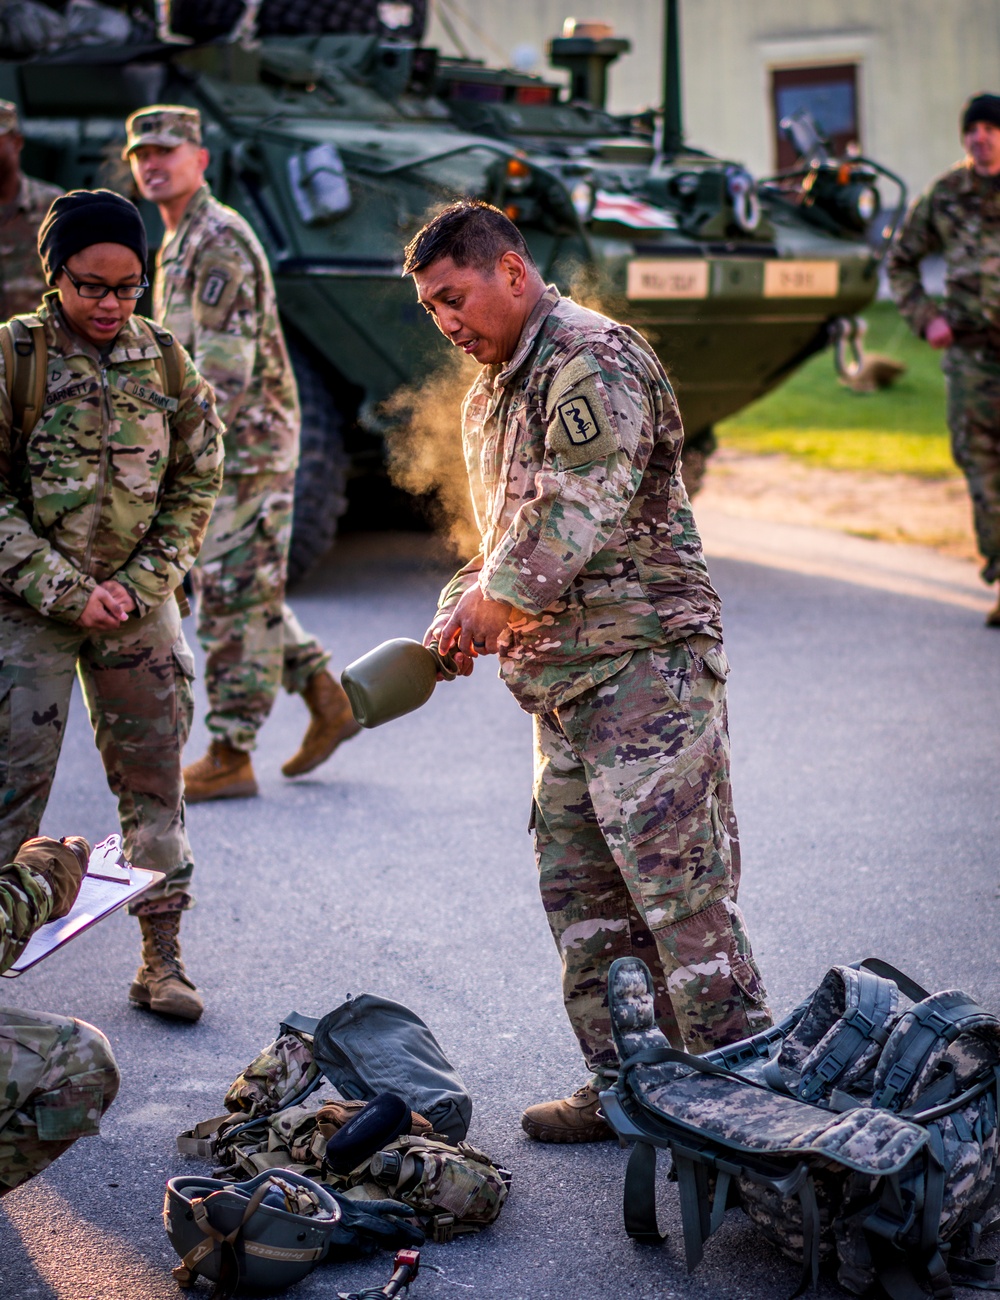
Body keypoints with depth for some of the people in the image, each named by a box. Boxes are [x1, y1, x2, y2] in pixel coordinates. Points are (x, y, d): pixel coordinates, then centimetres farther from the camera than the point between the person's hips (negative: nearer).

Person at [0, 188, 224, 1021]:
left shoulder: (166, 363, 1)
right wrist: (68, 591, -14)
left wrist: (141, 584, -5)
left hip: (138, 605, 4)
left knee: (154, 776, 8)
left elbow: (197, 483, 7)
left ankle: (163, 958, 18)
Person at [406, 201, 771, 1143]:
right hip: (561, 678, 10)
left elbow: (583, 509, -21)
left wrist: (499, 599, -18)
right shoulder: (490, 397, 20)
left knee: (677, 884, -9)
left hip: (644, 660, -10)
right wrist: (459, 606, 7)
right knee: (579, 892, 11)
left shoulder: (592, 362, -10)